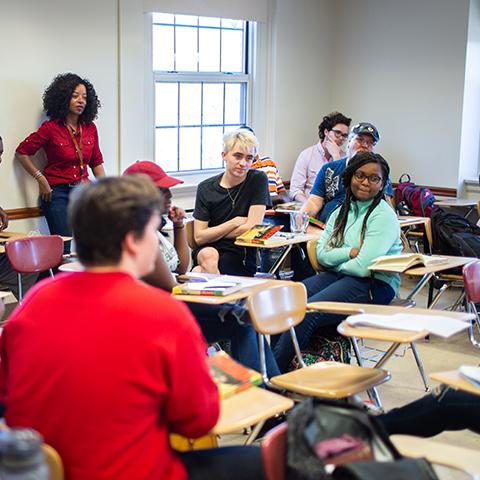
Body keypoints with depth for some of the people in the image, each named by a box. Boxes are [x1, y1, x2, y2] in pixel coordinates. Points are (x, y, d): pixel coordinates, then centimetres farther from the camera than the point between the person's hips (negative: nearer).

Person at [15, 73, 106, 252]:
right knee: (63, 248, -10)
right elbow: (21, 152, -1)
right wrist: (41, 179, -6)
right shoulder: (51, 128, -5)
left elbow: (96, 162, 17)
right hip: (57, 193, -4)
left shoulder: (90, 128, 8)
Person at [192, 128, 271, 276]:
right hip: (207, 249, 3)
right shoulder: (206, 188, 5)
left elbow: (253, 229, -7)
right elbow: (199, 237, 0)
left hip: (241, 257, -2)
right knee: (207, 254, -33)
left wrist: (213, 234, -2)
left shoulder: (258, 180, -1)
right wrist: (235, 222, -7)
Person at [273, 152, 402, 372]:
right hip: (338, 276, 7)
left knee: (307, 312, -27)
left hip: (375, 284, -7)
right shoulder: (342, 212, 15)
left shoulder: (384, 216, -7)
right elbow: (321, 253, 6)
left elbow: (364, 267, -17)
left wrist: (337, 260, -1)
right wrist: (350, 252, -10)